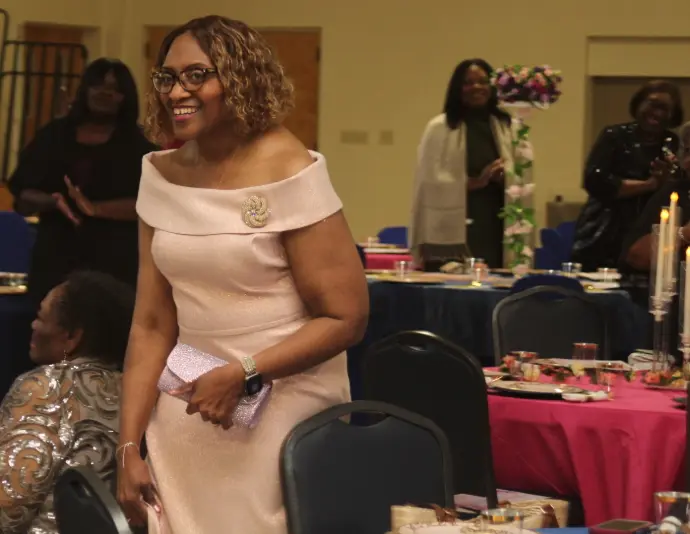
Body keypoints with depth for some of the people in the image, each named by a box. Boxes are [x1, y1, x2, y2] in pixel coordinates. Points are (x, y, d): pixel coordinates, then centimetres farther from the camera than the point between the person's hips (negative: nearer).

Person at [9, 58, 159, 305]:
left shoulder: (137, 145, 3)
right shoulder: (53, 135, 10)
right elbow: (22, 196, 8)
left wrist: (94, 208, -21)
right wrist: (54, 202, -14)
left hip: (115, 265, -2)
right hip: (55, 260, 2)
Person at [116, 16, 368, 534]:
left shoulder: (288, 171, -13)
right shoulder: (162, 175, 3)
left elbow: (346, 320, -13)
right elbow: (152, 325, 4)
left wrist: (243, 374, -20)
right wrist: (129, 446, -2)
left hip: (283, 413, -5)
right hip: (187, 408, 5)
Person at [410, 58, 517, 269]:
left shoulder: (506, 126, 13)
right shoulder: (439, 128, 1)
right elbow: (430, 181, -6)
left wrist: (507, 178, -11)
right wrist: (474, 182, -15)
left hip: (495, 227, 4)